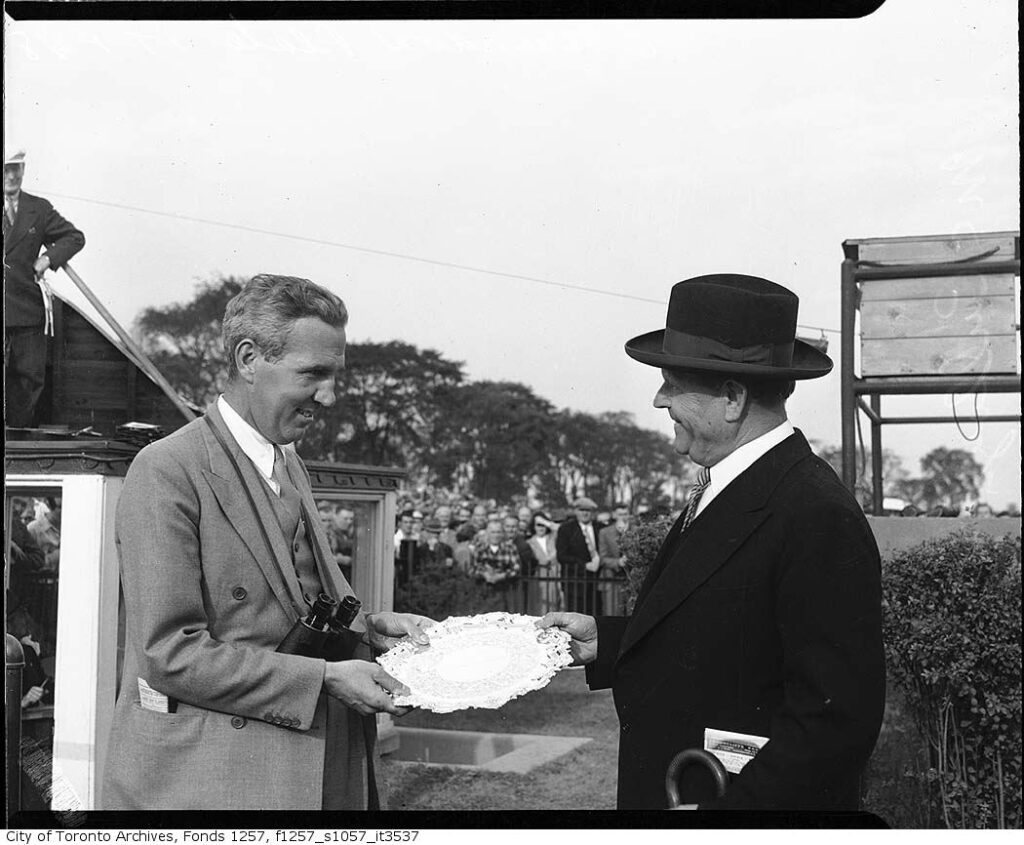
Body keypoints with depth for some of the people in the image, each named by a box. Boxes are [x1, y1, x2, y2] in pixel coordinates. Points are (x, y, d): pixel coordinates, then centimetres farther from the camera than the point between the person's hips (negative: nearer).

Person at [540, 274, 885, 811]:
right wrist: (605, 642, 4)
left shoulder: (817, 519, -23)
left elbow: (837, 721, -24)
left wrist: (726, 807, -25)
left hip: (742, 797, -8)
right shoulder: (720, 490, 6)